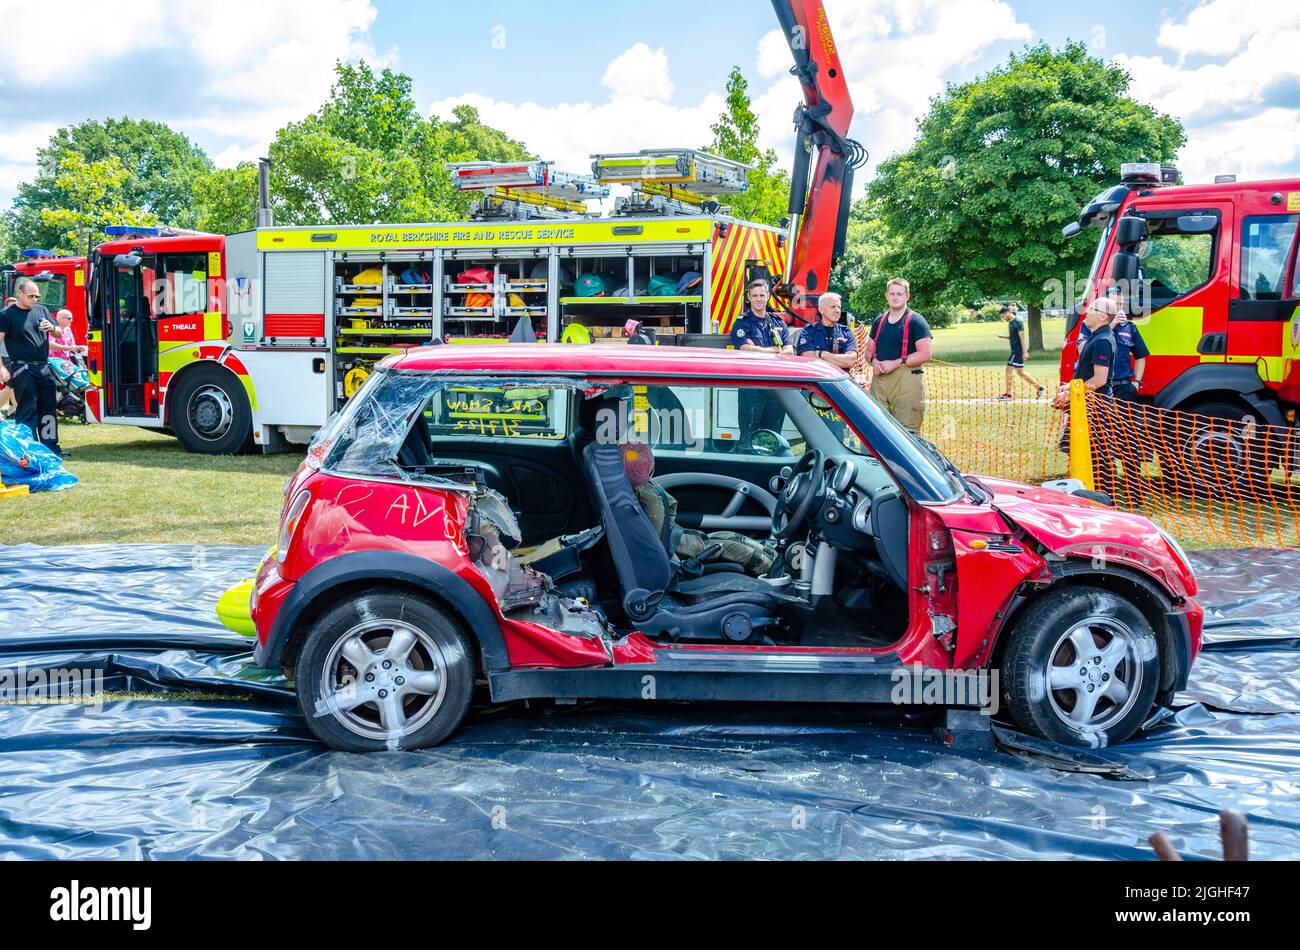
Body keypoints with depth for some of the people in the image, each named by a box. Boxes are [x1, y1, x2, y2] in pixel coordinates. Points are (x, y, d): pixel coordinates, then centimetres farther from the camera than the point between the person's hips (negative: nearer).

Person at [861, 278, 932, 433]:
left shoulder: (916, 321, -1)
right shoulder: (879, 321, 19)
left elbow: (925, 354, -9)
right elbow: (868, 350, 24)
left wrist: (896, 363, -14)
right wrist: (874, 361, 1)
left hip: (906, 381, -6)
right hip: (879, 379, 6)